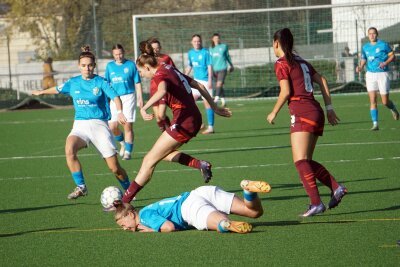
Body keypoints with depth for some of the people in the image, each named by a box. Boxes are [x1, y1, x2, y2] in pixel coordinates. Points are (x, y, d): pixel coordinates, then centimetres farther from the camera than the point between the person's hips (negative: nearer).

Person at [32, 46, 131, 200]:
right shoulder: (73, 82, 9)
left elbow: (115, 97, -20)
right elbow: (58, 89, 29)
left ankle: (129, 191, 22)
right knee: (69, 149, -31)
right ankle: (81, 187, -20)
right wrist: (42, 92, 45)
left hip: (98, 124, -3)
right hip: (80, 125, 3)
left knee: (114, 167, -6)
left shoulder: (100, 82, -5)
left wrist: (119, 112, -39)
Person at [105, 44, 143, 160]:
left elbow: (137, 83, 3)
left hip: (128, 97, -3)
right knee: (112, 126, -5)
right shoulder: (110, 66, 9)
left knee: (128, 125, -6)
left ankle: (128, 151, 4)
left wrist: (140, 98, -3)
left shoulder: (131, 65, 0)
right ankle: (122, 141, 24)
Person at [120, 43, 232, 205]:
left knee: (150, 160, -5)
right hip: (194, 118, 9)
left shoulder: (160, 75, -10)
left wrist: (144, 108, -44)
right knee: (162, 153, 21)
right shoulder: (171, 70, 16)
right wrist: (215, 108, 27)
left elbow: (162, 91, -35)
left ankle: (125, 201, -4)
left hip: (183, 121, -9)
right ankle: (200, 165, 10)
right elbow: (199, 86, 21)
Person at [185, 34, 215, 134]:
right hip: (196, 81, 7)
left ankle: (211, 127, -2)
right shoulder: (190, 53, 9)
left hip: (205, 81, -7)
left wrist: (210, 80, -18)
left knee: (207, 103, -6)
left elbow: (209, 66, -12)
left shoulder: (205, 52, -9)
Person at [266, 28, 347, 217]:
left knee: (301, 161, -13)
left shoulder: (281, 64, -2)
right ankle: (336, 188, 3)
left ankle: (316, 203, -24)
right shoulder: (301, 61, 20)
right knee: (305, 161, 14)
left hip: (302, 112, -8)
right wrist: (329, 107, 18)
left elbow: (286, 91, -10)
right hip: (316, 111, 8)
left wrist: (274, 113, 2)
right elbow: (322, 81, 18)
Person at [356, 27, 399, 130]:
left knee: (385, 102, -1)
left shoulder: (383, 45, -3)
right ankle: (375, 124, -6)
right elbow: (363, 60, 20)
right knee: (372, 100, -8)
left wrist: (385, 63, -17)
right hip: (370, 74, 3)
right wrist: (360, 67, -1)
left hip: (382, 74, -3)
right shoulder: (365, 47, 10)